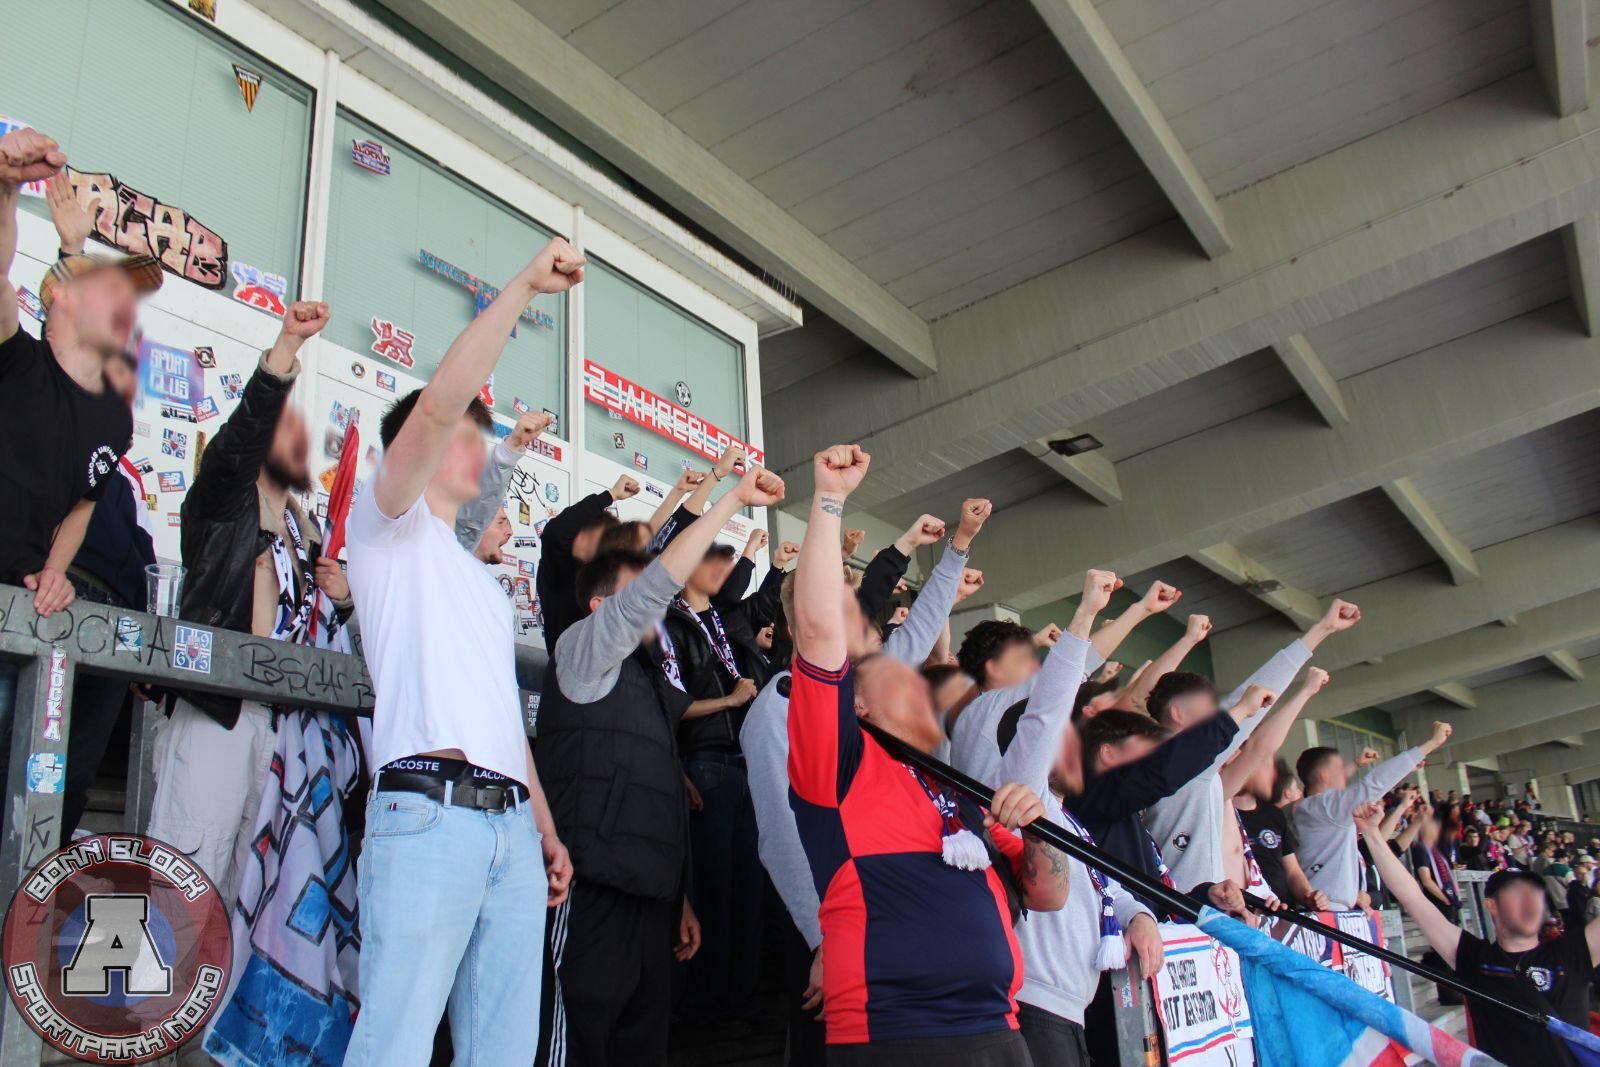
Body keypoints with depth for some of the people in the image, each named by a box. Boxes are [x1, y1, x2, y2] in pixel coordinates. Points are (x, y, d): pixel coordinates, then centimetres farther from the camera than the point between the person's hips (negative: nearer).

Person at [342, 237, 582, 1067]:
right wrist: (523, 288, -8)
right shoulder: (388, 523, 9)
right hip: (429, 809, -7)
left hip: (512, 823, 8)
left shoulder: (482, 581, 31)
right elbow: (440, 403, -9)